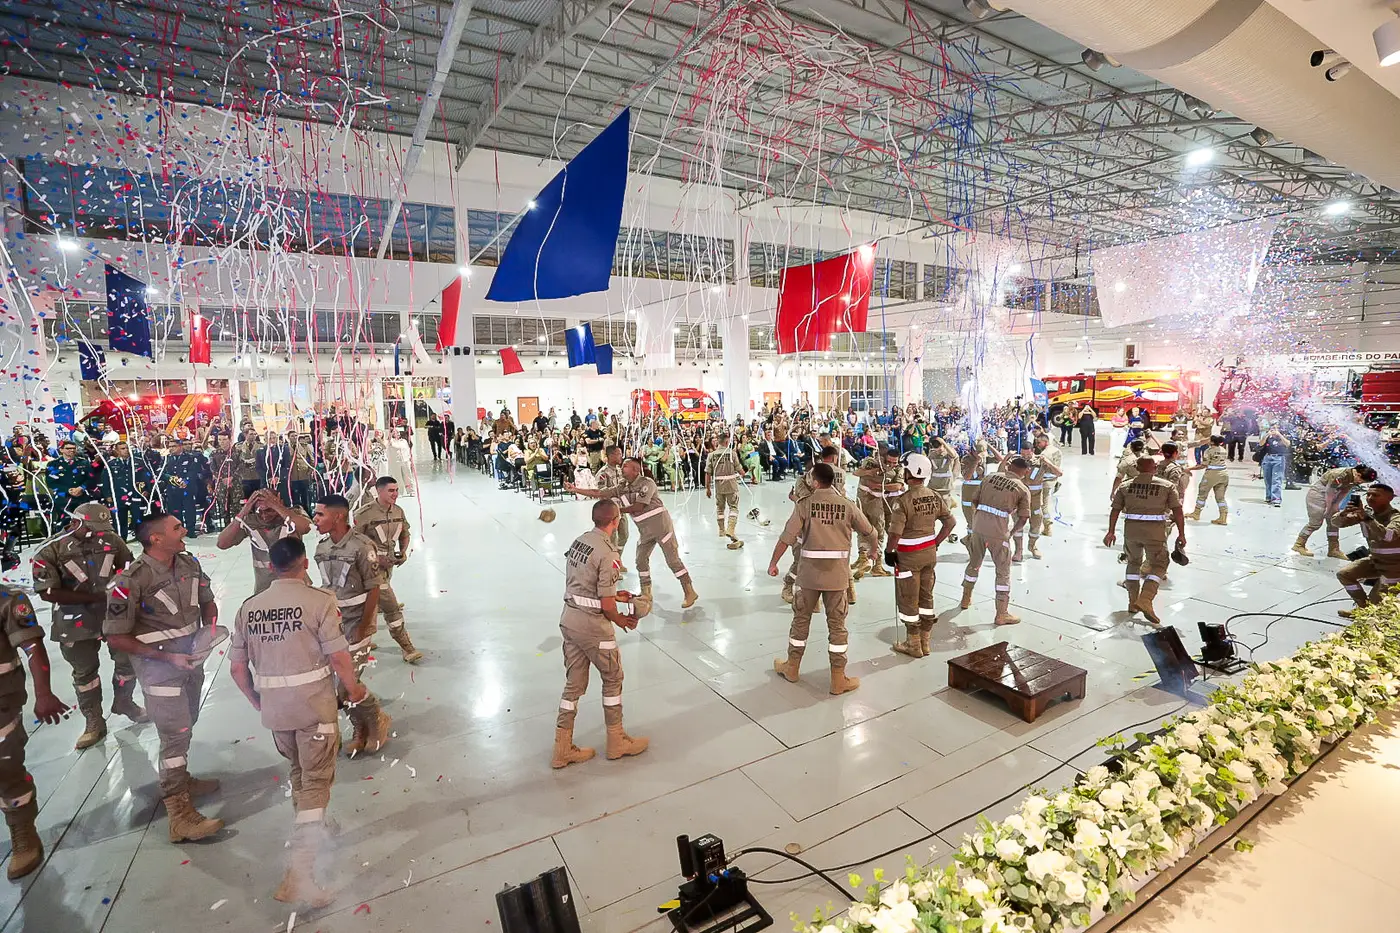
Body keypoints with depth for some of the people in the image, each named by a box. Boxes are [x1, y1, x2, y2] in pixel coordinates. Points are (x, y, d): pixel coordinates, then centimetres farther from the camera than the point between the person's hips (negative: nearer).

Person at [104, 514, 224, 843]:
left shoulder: (189, 563, -4)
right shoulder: (131, 581, -22)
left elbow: (207, 601, 12)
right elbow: (116, 637, -16)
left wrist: (210, 628, -6)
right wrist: (167, 656, -19)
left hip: (192, 659, 7)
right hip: (159, 668, -7)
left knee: (185, 726, 23)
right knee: (175, 736, -4)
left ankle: (181, 779, 45)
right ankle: (181, 818, 6)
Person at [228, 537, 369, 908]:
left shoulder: (249, 607, 1)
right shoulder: (318, 600, -14)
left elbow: (236, 667, 5)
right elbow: (338, 657, -16)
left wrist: (258, 701, 21)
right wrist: (354, 689, 2)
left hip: (274, 709, 5)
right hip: (315, 706, -5)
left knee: (299, 771, 26)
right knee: (316, 779, 4)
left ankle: (311, 829, 45)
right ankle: (298, 870, -1)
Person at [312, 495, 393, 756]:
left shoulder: (361, 546, -19)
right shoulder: (321, 547, 1)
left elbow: (374, 590, -16)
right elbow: (326, 587, 11)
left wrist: (361, 630, -15)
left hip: (356, 623, -6)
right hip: (332, 623, 7)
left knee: (346, 685, -6)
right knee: (338, 683, 10)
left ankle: (378, 721, 20)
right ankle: (361, 730, 30)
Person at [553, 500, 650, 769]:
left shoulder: (579, 541, 4)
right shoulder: (607, 554, -21)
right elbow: (606, 606, -18)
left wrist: (613, 594, 18)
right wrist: (622, 620, 2)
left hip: (568, 619, 8)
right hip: (592, 625, -8)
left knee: (574, 683, 17)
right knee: (613, 678, 13)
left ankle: (562, 749, 26)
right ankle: (617, 741, 28)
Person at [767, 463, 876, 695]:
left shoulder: (805, 504, -7)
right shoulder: (847, 505, -2)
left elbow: (787, 537, -12)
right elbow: (870, 533, 7)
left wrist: (773, 563, -1)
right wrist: (872, 550, 29)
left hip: (809, 572, 0)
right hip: (837, 574, 1)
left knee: (801, 619, 15)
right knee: (837, 625, 9)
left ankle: (791, 668, 30)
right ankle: (838, 680, 16)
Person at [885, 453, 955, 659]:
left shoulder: (903, 501, -23)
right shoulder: (935, 497, -2)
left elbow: (895, 534, -26)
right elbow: (950, 522, 5)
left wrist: (888, 552, -9)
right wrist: (936, 543, 14)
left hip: (909, 556, -6)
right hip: (930, 553, 7)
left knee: (908, 600, 8)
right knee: (926, 596, 18)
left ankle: (914, 645, 19)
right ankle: (925, 642, 28)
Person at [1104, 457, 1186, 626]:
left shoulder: (1125, 487, 8)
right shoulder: (1167, 486, 3)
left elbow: (1115, 510, 5)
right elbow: (1178, 511, -2)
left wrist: (1111, 532, 10)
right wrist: (1181, 534, 2)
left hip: (1131, 528, 3)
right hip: (1155, 530, -3)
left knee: (1133, 562, 21)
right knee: (1158, 565, 10)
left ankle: (1133, 602, 22)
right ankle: (1145, 600, -10)